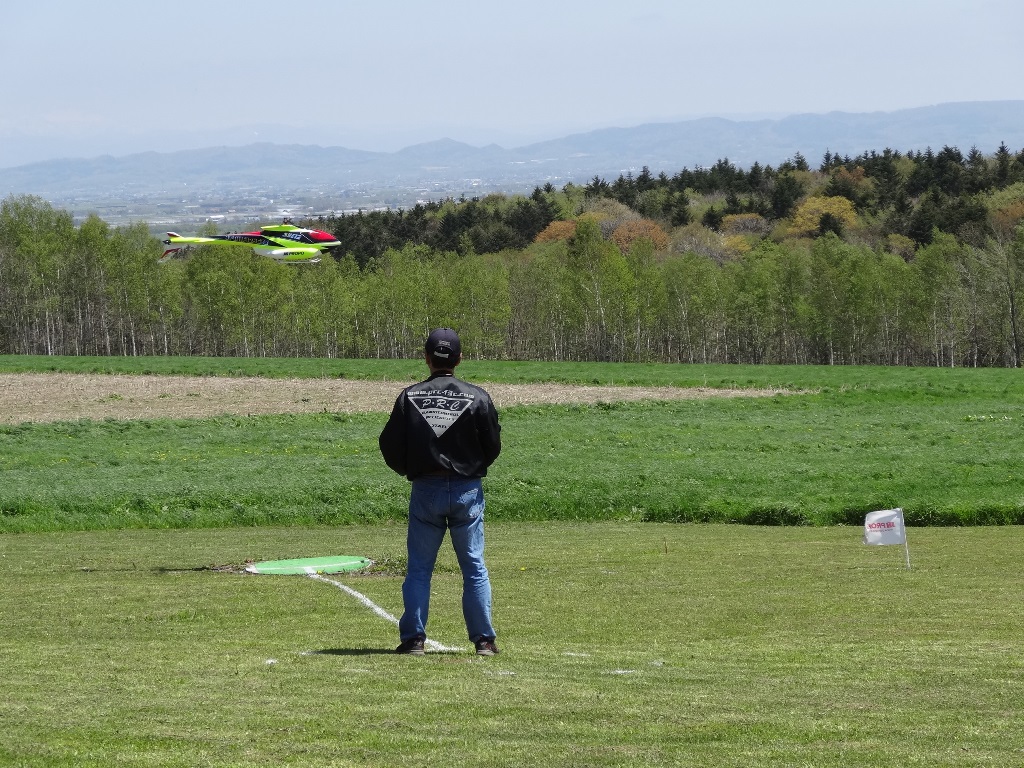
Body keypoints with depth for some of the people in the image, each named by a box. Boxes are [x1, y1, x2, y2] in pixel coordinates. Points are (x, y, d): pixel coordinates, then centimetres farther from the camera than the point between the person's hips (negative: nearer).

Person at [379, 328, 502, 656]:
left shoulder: (409, 398, -3)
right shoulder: (477, 398, -5)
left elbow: (390, 446, -1)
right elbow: (493, 446, 0)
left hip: (425, 491, 0)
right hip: (467, 491, 0)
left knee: (418, 568, 8)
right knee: (474, 567, 6)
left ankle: (413, 638, 3)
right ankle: (484, 639, 4)